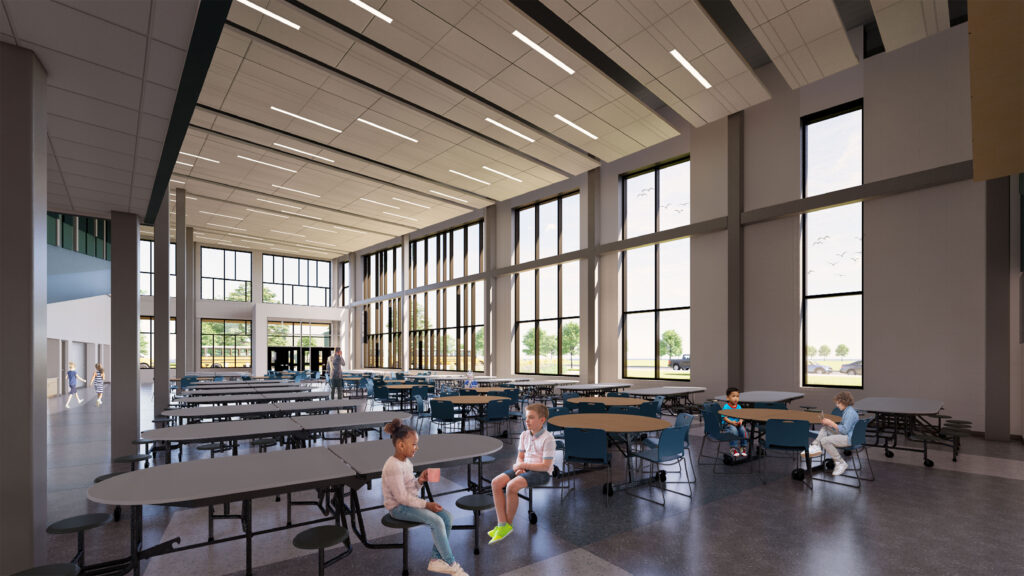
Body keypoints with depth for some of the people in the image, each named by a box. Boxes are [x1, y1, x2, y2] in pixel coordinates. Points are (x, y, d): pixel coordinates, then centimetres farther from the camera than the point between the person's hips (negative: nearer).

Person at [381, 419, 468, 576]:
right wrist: (426, 505, -21)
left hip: (410, 502, 9)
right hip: (398, 507, -9)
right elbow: (401, 497, -23)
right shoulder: (393, 466, -22)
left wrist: (419, 481, -5)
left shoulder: (407, 462, 7)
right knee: (436, 521, -25)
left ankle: (436, 560, -1)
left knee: (446, 516, -7)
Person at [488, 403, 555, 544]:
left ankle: (508, 525, -8)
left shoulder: (548, 438, -14)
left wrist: (524, 465, -19)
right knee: (496, 483, -15)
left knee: (512, 486, -30)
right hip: (524, 469, 7)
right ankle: (502, 525, -11)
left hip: (541, 472, -7)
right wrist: (519, 467, -8)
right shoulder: (524, 435, 7)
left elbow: (546, 465, -17)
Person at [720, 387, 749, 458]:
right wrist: (732, 422, -24)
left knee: (743, 430, -24)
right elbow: (724, 418, -10)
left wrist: (740, 421, -13)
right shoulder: (726, 407, -6)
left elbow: (741, 417, 9)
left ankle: (743, 448, -10)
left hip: (737, 424, 5)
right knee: (734, 430, -33)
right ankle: (734, 450, -24)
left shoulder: (738, 407, 10)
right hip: (727, 424, -5)